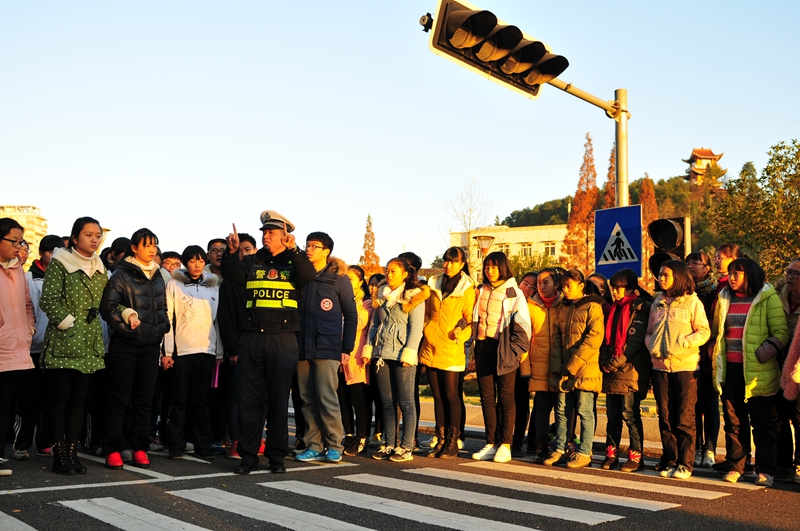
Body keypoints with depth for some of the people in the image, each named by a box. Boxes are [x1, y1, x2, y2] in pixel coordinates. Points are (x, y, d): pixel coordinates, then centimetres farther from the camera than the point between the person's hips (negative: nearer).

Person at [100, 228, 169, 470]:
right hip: (125, 345, -5)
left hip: (151, 346, 5)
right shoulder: (121, 275, -4)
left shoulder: (157, 277, 14)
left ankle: (140, 449, 15)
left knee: (145, 398, 7)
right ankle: (112, 450, 6)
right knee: (119, 398, -1)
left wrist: (162, 329, 12)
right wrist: (126, 315, -20)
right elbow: (107, 307, -9)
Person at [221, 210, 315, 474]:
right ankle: (248, 454, 12)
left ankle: (277, 455, 16)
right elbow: (233, 276, -3)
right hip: (251, 338, 2)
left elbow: (309, 276, -15)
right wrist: (232, 252, -16)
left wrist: (293, 250, -25)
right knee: (249, 398, 4)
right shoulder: (252, 262, 13)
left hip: (283, 340, -2)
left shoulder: (294, 261, 6)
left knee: (279, 399, 5)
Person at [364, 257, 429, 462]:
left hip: (402, 356, -6)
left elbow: (416, 327, -8)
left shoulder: (414, 296, -2)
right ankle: (389, 444, 15)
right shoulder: (382, 295, 16)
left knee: (405, 402, -1)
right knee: (387, 403, 9)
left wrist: (408, 353, -16)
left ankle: (406, 447, 3)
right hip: (382, 354, 6)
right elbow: (374, 324, 19)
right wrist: (368, 349, 10)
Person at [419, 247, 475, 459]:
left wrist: (462, 332, -18)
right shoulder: (434, 284, 12)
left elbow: (471, 320, -2)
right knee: (437, 395, 10)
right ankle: (441, 441, 17)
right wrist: (425, 329, 9)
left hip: (451, 349, -5)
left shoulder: (467, 289, -3)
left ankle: (452, 442, 8)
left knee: (451, 395, -1)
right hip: (430, 346, 5)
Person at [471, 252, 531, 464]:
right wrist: (475, 347, 13)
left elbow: (522, 324, -5)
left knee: (505, 397, -1)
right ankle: (491, 443, 12)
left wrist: (518, 350, -12)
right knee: (487, 397, 5)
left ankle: (505, 445, 3)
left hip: (504, 349, -5)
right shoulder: (481, 292, 14)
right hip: (483, 347, 5)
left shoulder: (514, 293, -2)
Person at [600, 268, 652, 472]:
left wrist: (617, 361, -16)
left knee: (630, 414, -5)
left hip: (630, 369, -7)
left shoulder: (639, 308, -5)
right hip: (611, 371, 7)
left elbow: (634, 340, -13)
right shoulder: (615, 308, 19)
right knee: (613, 414, 10)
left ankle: (635, 457, 2)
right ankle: (611, 454, 16)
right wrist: (604, 361, 3)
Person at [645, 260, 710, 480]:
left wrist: (681, 345, -17)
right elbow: (649, 332, 18)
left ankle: (685, 464, 4)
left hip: (685, 365, -5)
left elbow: (704, 331, -5)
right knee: (665, 416, 7)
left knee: (685, 418, -2)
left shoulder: (692, 301, -1)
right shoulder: (657, 303, 14)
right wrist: (651, 345, -3)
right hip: (660, 365, 5)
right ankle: (669, 461, 16)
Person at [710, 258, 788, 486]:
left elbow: (781, 332, -7)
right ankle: (735, 466, 17)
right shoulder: (725, 299, 15)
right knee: (733, 420, 8)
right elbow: (716, 331, 23)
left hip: (757, 370, -5)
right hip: (730, 369, 5)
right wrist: (716, 355, 12)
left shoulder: (768, 298, -1)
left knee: (761, 421, 2)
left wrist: (766, 352, -19)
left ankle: (765, 470, 10)